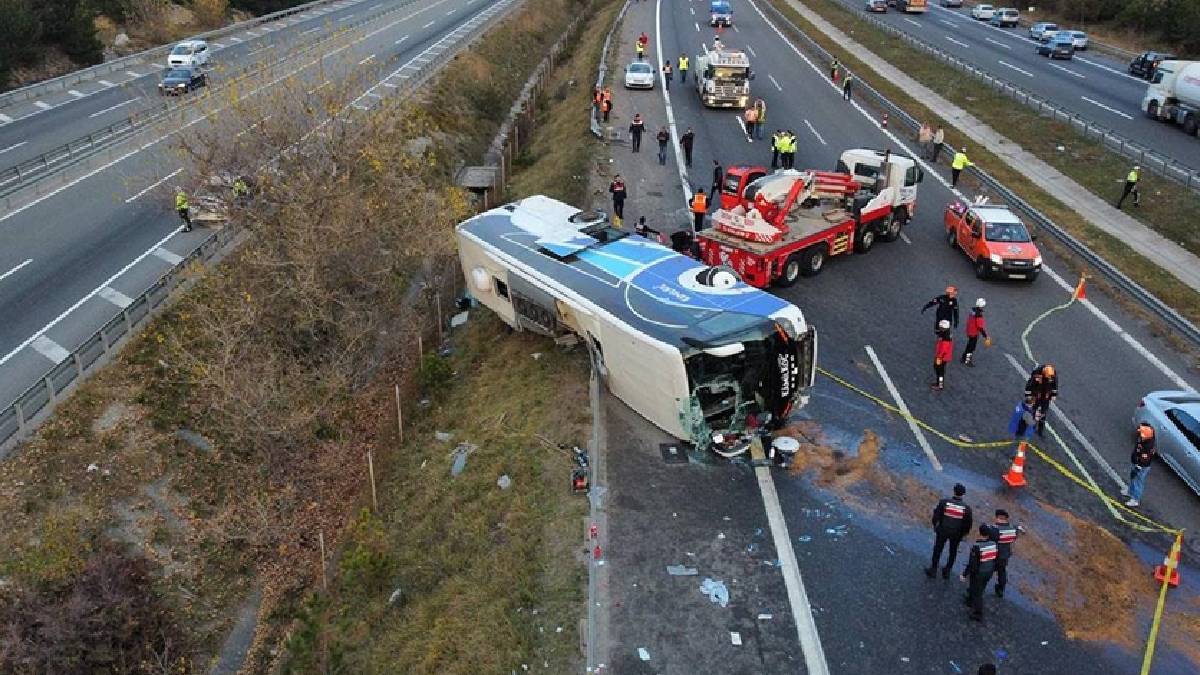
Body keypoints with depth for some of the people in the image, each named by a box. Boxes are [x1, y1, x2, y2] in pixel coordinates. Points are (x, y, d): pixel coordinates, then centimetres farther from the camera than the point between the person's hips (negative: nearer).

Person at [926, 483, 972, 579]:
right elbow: (968, 524, -6)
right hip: (957, 534, 1)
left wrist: (935, 526, 9)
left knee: (937, 550, 17)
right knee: (953, 552, 22)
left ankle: (933, 570, 27)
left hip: (942, 531, -1)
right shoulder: (966, 508, -15)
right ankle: (947, 571, 32)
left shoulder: (944, 502, -18)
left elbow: (936, 516, -9)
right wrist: (963, 533, 11)